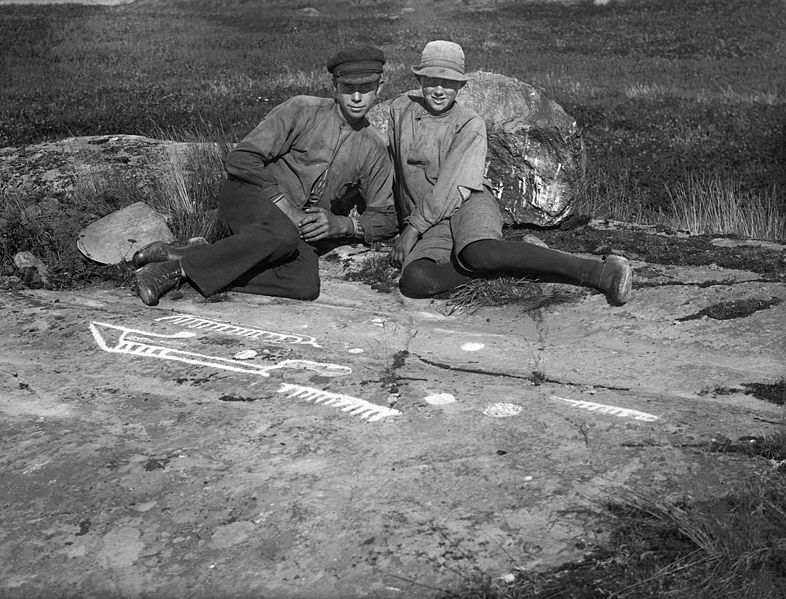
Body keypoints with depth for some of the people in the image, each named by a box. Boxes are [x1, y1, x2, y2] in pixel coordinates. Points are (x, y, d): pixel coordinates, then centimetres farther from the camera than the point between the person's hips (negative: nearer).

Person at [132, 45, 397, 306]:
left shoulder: (374, 150, 9)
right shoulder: (301, 110, -3)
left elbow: (386, 218, 11)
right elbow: (240, 160, -8)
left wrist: (341, 224, -8)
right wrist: (284, 206, -18)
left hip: (302, 228, 4)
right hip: (250, 197, -4)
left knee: (306, 285, -31)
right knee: (283, 235, -40)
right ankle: (176, 268, -28)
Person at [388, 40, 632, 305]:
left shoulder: (470, 125, -1)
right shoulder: (400, 110, 11)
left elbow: (451, 186, -9)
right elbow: (396, 169, 21)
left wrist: (413, 229, -13)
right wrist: (403, 220, 24)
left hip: (469, 204, -3)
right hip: (431, 227, 3)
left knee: (479, 252, -40)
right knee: (415, 281, -31)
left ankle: (596, 270, -35)